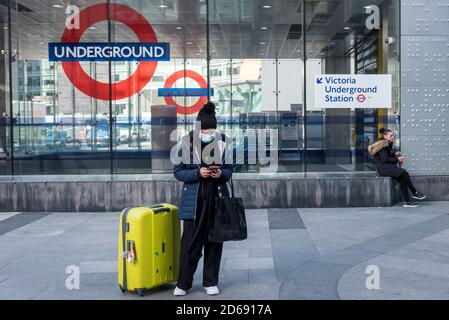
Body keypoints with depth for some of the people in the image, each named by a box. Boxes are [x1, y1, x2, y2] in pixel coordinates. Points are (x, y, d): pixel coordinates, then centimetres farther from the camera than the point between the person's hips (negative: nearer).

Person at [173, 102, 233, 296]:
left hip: (217, 198, 3)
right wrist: (198, 173, -18)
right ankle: (183, 283, 13)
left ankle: (211, 282, 22)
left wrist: (221, 173, -14)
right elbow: (178, 172, -3)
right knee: (190, 242, -2)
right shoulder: (187, 143, -7)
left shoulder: (222, 143, 1)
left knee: (214, 241, 9)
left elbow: (229, 170, 9)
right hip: (194, 200, -2)